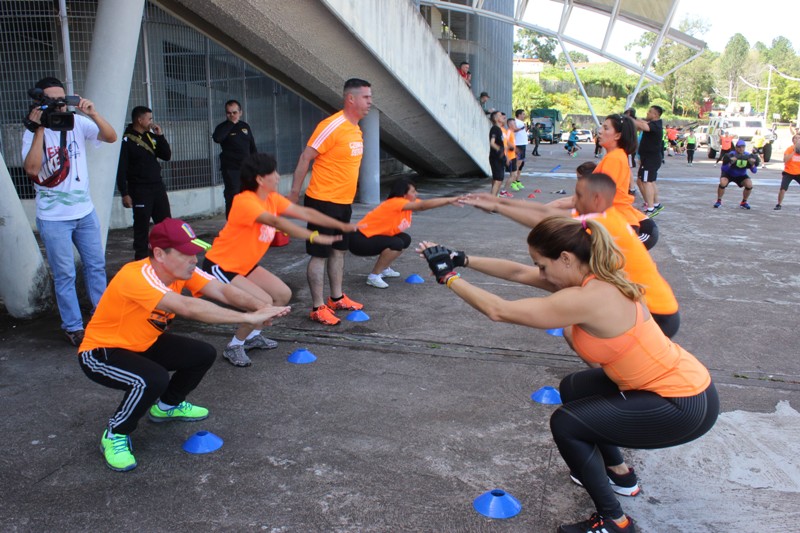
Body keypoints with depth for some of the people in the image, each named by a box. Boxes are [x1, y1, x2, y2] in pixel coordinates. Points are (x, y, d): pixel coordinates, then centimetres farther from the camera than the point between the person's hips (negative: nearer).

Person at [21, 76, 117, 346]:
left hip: (85, 211, 3)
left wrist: (93, 113, -26)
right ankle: (73, 327, 16)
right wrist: (39, 130, -25)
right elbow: (31, 169, -22)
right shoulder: (34, 132, -8)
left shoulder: (78, 123, -2)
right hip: (54, 218, -3)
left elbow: (111, 137, -12)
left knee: (96, 266, 13)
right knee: (65, 275, 4)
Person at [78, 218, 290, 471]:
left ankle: (167, 406, 26)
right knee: (154, 380, -33)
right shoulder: (137, 277, -35)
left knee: (204, 354, -1)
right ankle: (114, 436, -5)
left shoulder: (180, 269, -12)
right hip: (100, 352, -8)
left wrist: (262, 307, -42)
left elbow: (223, 291, -23)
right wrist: (248, 318, -49)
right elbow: (188, 308, -47)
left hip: (143, 345, 8)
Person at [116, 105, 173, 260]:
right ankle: (141, 257, 9)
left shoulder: (151, 136, 11)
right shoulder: (126, 141, -10)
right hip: (139, 189, -6)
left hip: (158, 186, 7)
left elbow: (167, 156, 8)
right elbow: (121, 169, -13)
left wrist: (160, 136, -2)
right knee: (142, 226, 0)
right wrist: (124, 193, -17)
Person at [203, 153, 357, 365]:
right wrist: (314, 237, -46)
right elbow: (277, 222, -41)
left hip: (245, 266, 9)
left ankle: (252, 336, 23)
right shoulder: (245, 201, -27)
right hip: (220, 266, -9)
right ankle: (234, 347, -2)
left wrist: (342, 226, -5)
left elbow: (304, 213, -2)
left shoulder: (272, 198, -1)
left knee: (283, 294, 5)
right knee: (264, 302, -22)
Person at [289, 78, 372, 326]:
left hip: (344, 202, 9)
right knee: (319, 254, -2)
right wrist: (294, 193, -16)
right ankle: (318, 308, 5)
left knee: (339, 250, 17)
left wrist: (347, 197, 19)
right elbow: (305, 158, -16)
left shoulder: (356, 129, 10)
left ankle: (337, 298, 30)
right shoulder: (332, 126, -17)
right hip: (323, 202, -9)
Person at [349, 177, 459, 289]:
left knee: (405, 239, 8)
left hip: (372, 237, 10)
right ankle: (373, 276, -14)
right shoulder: (394, 203, -24)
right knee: (397, 244, -25)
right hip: (360, 240, -10)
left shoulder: (408, 202, 2)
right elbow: (423, 206, -32)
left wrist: (450, 200, -11)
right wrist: (450, 200, -30)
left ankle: (384, 269, 18)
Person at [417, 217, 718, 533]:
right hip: (678, 381, 10)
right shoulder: (592, 277, -1)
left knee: (566, 424, -7)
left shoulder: (587, 298, -28)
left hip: (687, 405, -9)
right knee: (573, 390, 20)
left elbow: (498, 311, -24)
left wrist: (448, 276, -14)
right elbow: (520, 273, 6)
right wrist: (465, 260, 4)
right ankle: (620, 474, 36)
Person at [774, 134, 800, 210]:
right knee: (783, 189, -16)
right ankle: (778, 204, 1)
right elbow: (785, 160, -23)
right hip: (788, 173, -3)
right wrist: (794, 152, -27)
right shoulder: (790, 149, -8)